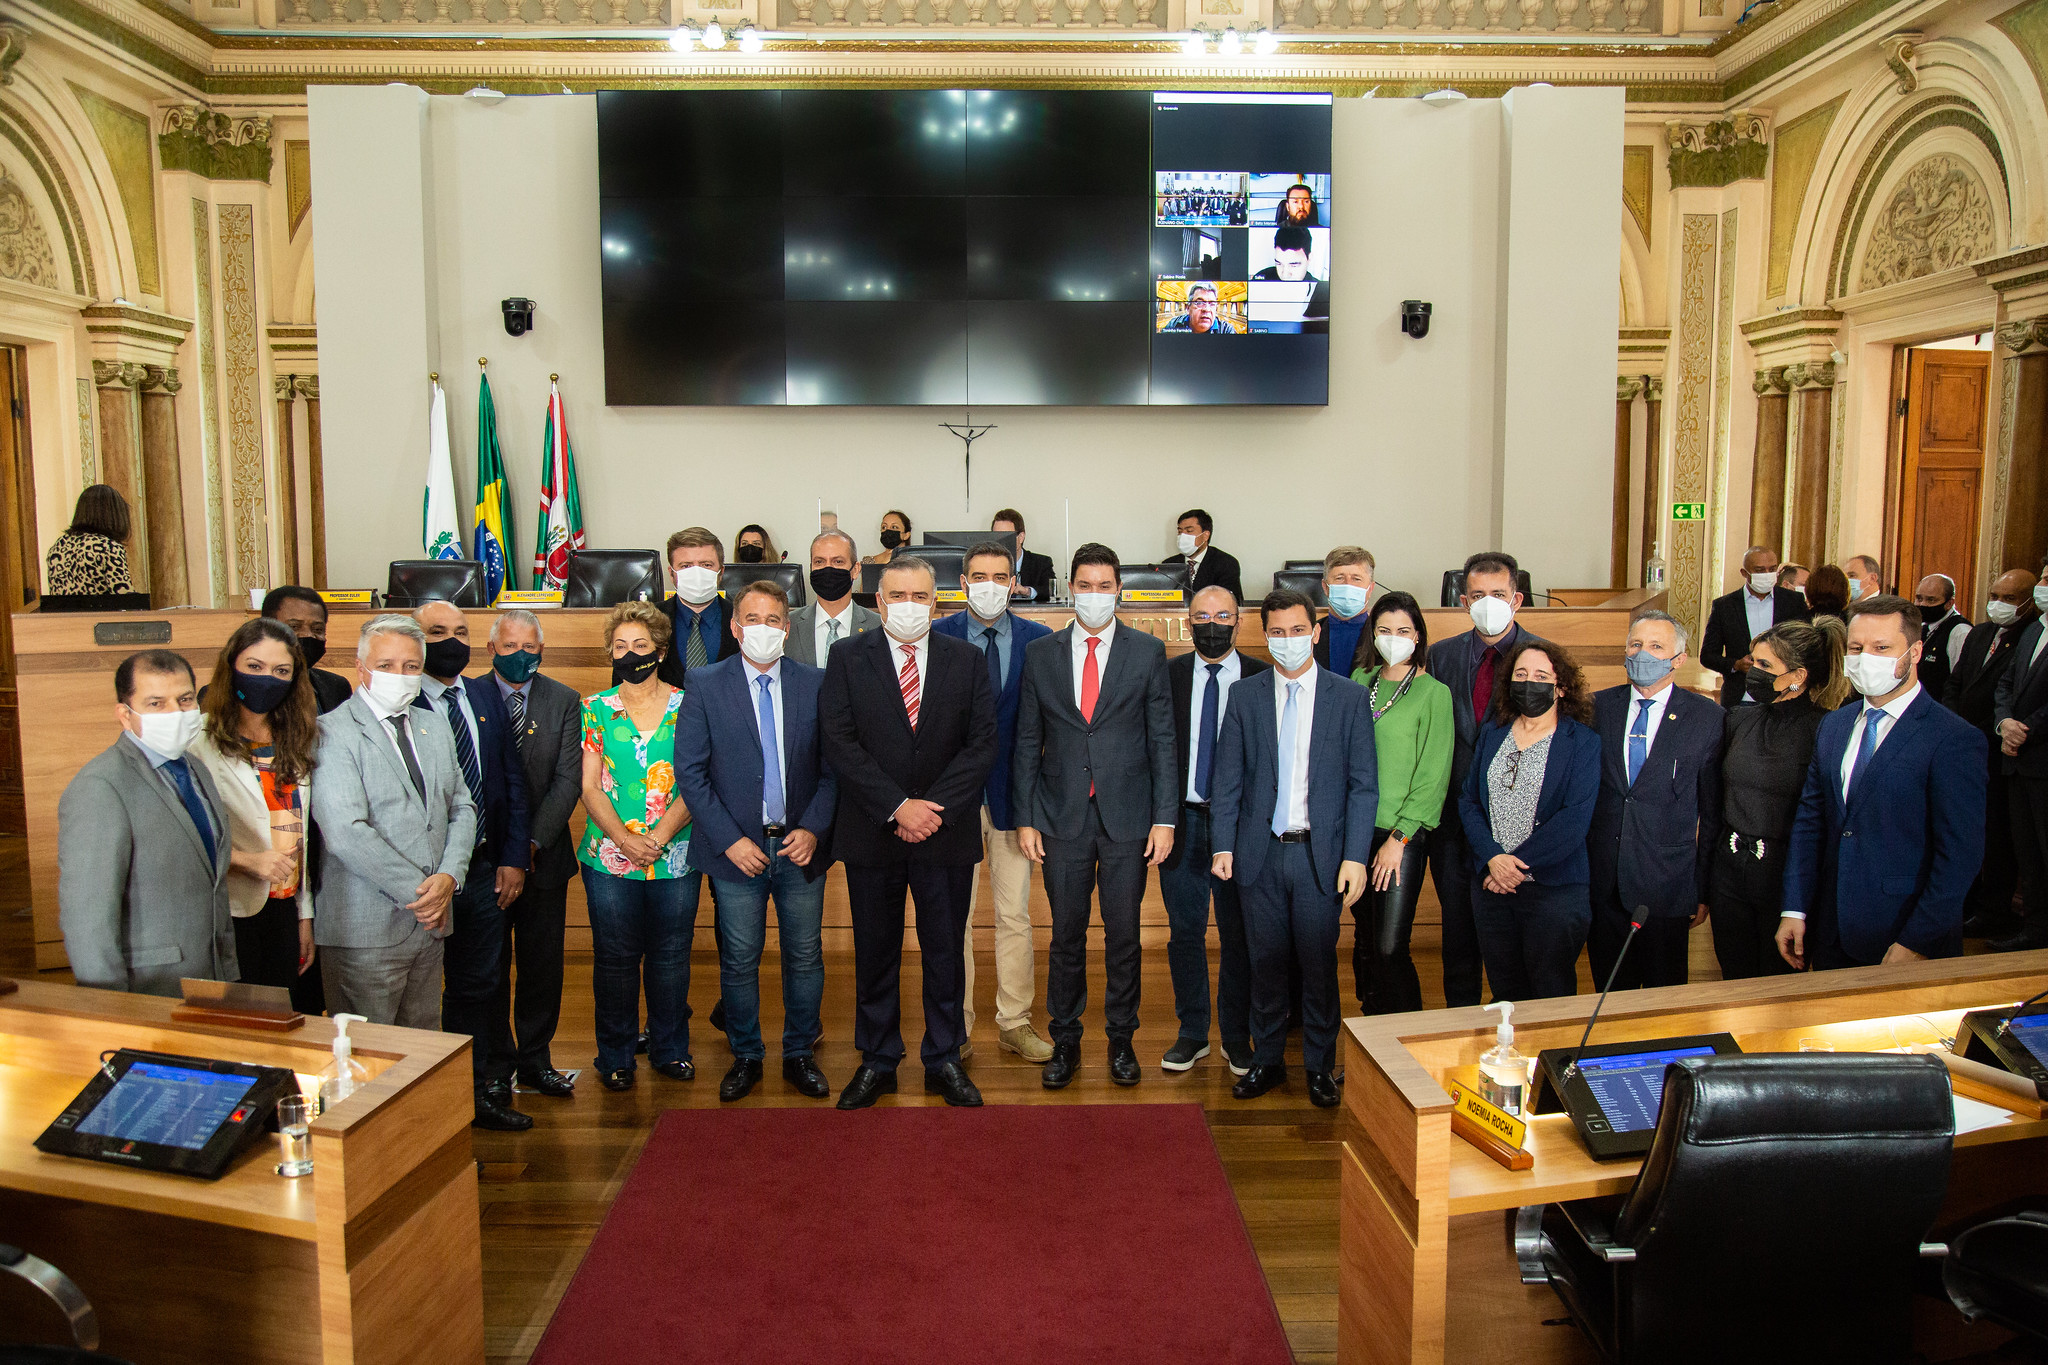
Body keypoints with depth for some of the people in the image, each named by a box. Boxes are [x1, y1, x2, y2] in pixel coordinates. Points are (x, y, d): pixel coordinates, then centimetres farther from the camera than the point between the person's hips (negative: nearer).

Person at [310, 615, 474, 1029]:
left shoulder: (434, 726, 14)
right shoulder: (332, 731, -9)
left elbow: (462, 807, 14)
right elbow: (345, 833, -18)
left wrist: (450, 876, -5)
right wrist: (417, 891, -15)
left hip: (429, 920, 6)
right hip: (365, 932, -6)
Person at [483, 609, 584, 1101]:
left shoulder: (564, 701, 3)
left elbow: (568, 780, -2)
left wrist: (533, 841, -12)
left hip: (544, 854, 2)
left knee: (543, 966, 10)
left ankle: (536, 1060, 24)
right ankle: (496, 1066, 20)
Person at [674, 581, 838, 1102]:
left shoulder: (816, 684, 1)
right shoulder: (706, 687, -2)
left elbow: (833, 766, 2)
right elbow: (689, 772, -4)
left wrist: (813, 829, -10)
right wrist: (730, 840, -11)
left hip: (801, 845, 1)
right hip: (739, 848, -1)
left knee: (804, 957, 10)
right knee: (739, 961, 9)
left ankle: (800, 1054, 27)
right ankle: (746, 1056, 27)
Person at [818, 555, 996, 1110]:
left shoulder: (966, 660, 3)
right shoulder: (848, 658, 0)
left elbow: (982, 745, -3)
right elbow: (838, 744, -8)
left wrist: (934, 808, -13)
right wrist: (897, 807, -15)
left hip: (946, 834, 1)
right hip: (871, 835, 0)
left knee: (945, 951, 9)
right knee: (874, 953, 10)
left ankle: (944, 1059, 24)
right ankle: (877, 1062, 25)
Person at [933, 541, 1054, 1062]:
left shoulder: (1040, 640, 2)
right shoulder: (935, 637, -1)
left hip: (1013, 791, 1)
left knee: (1015, 915, 8)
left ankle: (1014, 1023, 22)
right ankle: (956, 1028, 17)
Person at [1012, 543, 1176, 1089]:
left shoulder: (1148, 652, 2)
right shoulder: (1041, 654, 5)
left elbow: (1163, 739, 1)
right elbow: (1027, 742, 7)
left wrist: (1165, 817, -4)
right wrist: (1025, 817, 1)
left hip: (1127, 818, -1)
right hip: (1063, 819, 1)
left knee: (1123, 935, 8)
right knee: (1066, 934, 8)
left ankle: (1121, 1038, 24)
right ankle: (1065, 1039, 22)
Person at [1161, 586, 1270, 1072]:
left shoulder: (1263, 678, 0)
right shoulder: (1167, 676, 4)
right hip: (1182, 818, 1)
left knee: (1238, 934, 7)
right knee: (1185, 931, 9)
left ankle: (1237, 1037, 21)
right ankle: (1192, 1032, 23)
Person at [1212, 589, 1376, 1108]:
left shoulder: (1349, 697, 1)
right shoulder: (1244, 696, 5)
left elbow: (1364, 785, -1)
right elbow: (1228, 778, 6)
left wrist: (1355, 857, -8)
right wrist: (1223, 845, -1)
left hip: (1321, 852, -1)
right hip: (1261, 851, 1)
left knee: (1319, 963, 6)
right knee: (1266, 960, 10)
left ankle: (1320, 1067, 22)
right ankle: (1266, 1060, 25)